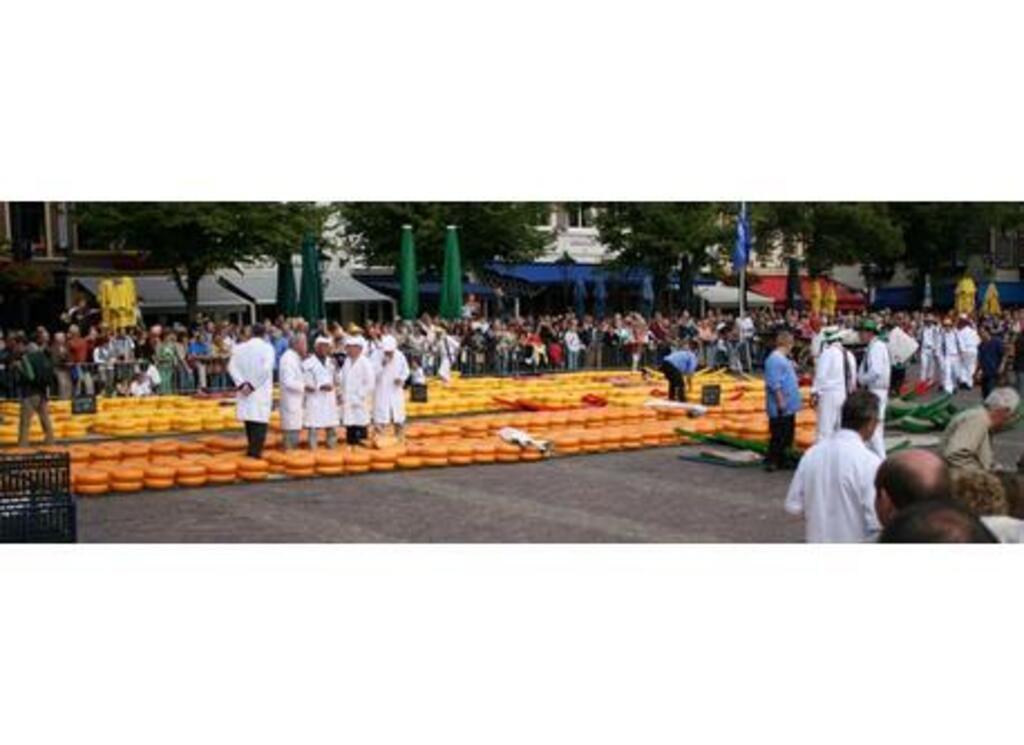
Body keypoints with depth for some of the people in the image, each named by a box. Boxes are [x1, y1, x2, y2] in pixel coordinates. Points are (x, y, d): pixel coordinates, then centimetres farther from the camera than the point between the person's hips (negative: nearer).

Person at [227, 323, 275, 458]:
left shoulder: (239, 348, 6)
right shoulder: (267, 348, -6)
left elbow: (232, 367, -3)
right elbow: (266, 368, -19)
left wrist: (241, 384, -8)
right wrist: (252, 385, -15)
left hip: (245, 391, 5)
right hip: (261, 391, -5)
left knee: (249, 419, 16)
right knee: (260, 421, -2)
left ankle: (253, 449, 23)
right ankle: (255, 451, -10)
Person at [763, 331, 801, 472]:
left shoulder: (784, 359, 15)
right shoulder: (774, 359, -17)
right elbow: (774, 384, -22)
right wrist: (781, 401, -23)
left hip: (789, 407, 10)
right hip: (780, 407, -10)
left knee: (788, 435, 14)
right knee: (779, 436, -6)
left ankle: (783, 460, 22)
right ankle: (771, 461, 1)